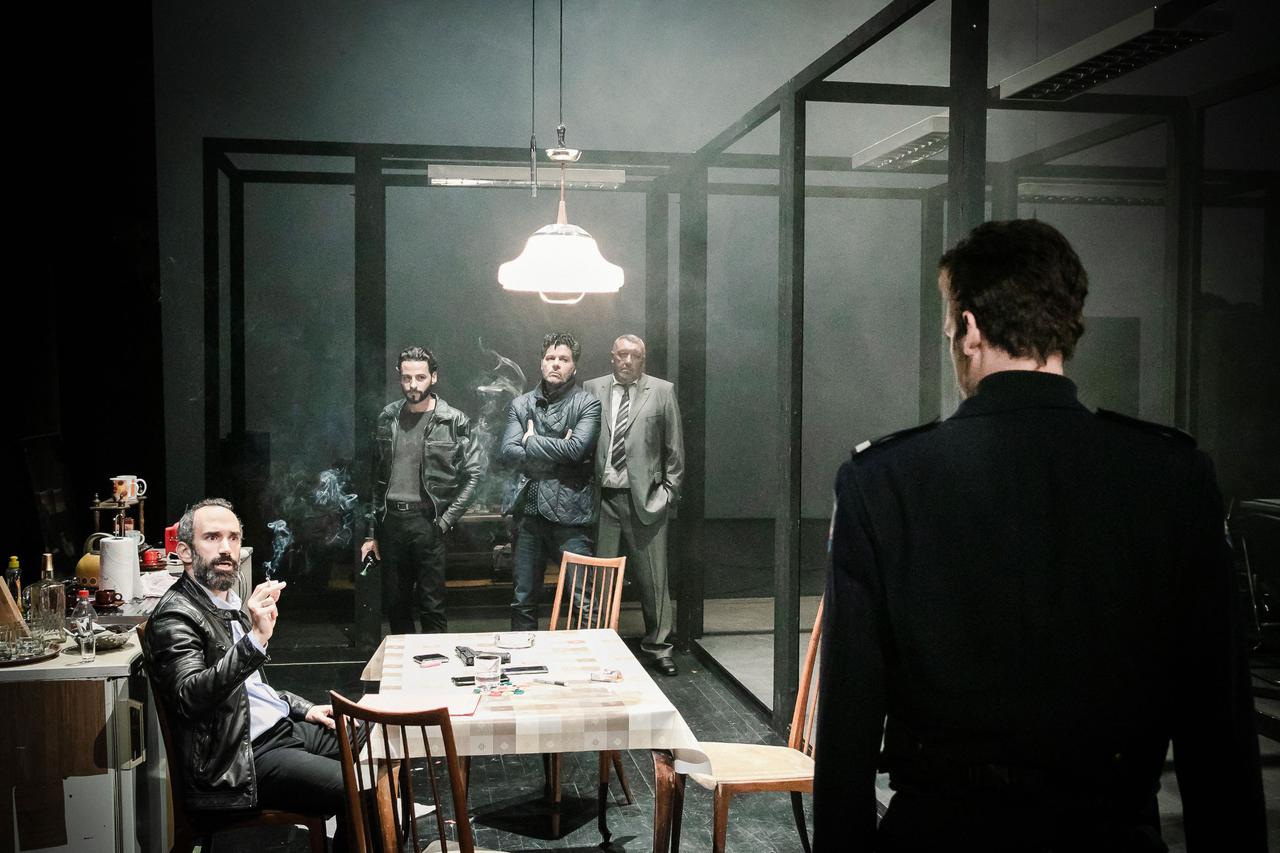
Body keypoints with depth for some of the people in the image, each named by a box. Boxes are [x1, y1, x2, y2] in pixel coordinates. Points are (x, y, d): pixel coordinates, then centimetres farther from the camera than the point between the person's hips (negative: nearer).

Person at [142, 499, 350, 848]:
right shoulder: (175, 616, -15)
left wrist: (302, 708, 15)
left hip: (281, 728, 10)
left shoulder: (228, 603, 14)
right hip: (242, 760, -10)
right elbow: (190, 698, -30)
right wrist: (256, 639, -39)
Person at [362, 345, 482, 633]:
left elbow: (473, 474, -4)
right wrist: (370, 533, 9)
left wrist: (445, 521, -9)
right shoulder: (387, 418, 8)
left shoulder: (454, 421, -3)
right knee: (394, 605, 11)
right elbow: (376, 477, 11)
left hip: (427, 521, -4)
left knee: (431, 606, -1)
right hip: (390, 521, 4)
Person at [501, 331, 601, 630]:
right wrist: (556, 453, -9)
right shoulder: (520, 404, 11)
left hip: (569, 513, -3)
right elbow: (508, 452, -2)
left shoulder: (588, 404, 1)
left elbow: (576, 448, -15)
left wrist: (531, 441, -4)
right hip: (528, 512, 4)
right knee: (523, 600, 11)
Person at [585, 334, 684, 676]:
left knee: (654, 578, 3)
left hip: (645, 498, -1)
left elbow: (675, 448, 5)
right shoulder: (592, 389, 8)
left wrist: (669, 491, 1)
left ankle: (658, 646, 16)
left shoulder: (662, 391, 4)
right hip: (602, 497, 1)